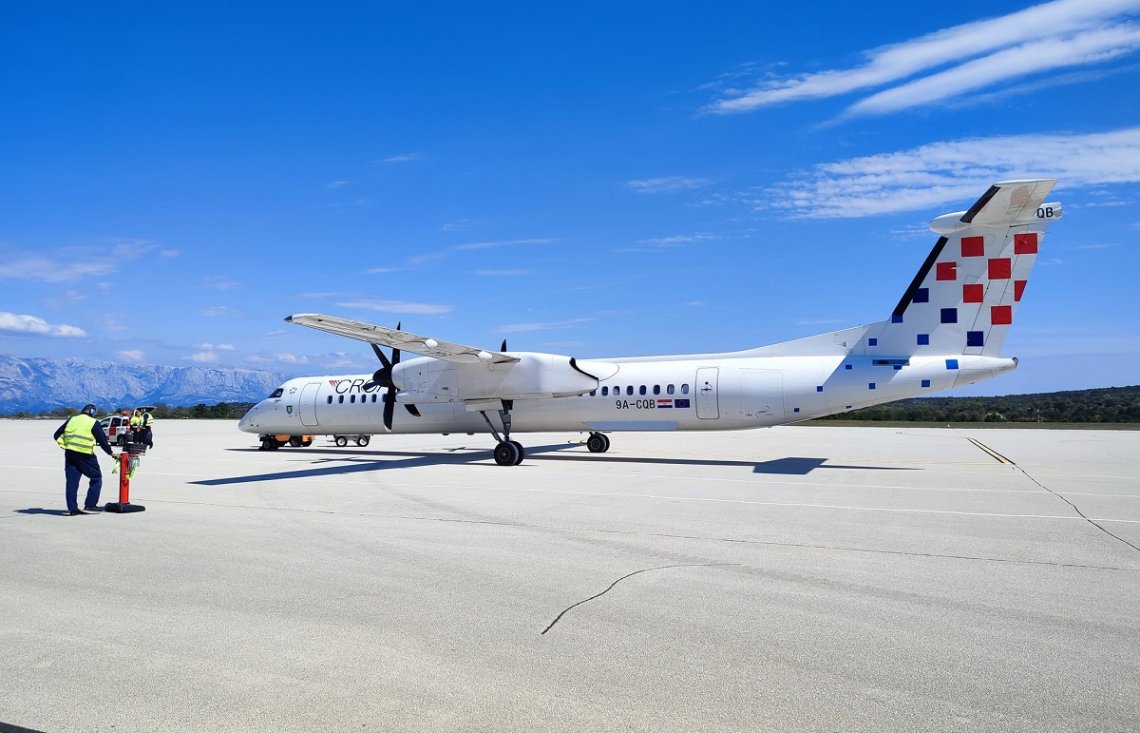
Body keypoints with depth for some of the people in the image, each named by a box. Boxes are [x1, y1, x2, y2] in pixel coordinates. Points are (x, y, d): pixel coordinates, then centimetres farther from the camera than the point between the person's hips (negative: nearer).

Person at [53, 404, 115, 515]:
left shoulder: (71, 420, 13)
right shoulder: (93, 423, -3)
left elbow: (57, 435, 14)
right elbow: (102, 440, -2)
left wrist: (64, 445, 10)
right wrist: (110, 453, 9)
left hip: (70, 454, 5)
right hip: (85, 456, -5)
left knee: (72, 480, 8)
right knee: (96, 478, 8)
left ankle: (72, 508, 7)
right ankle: (90, 504, 2)